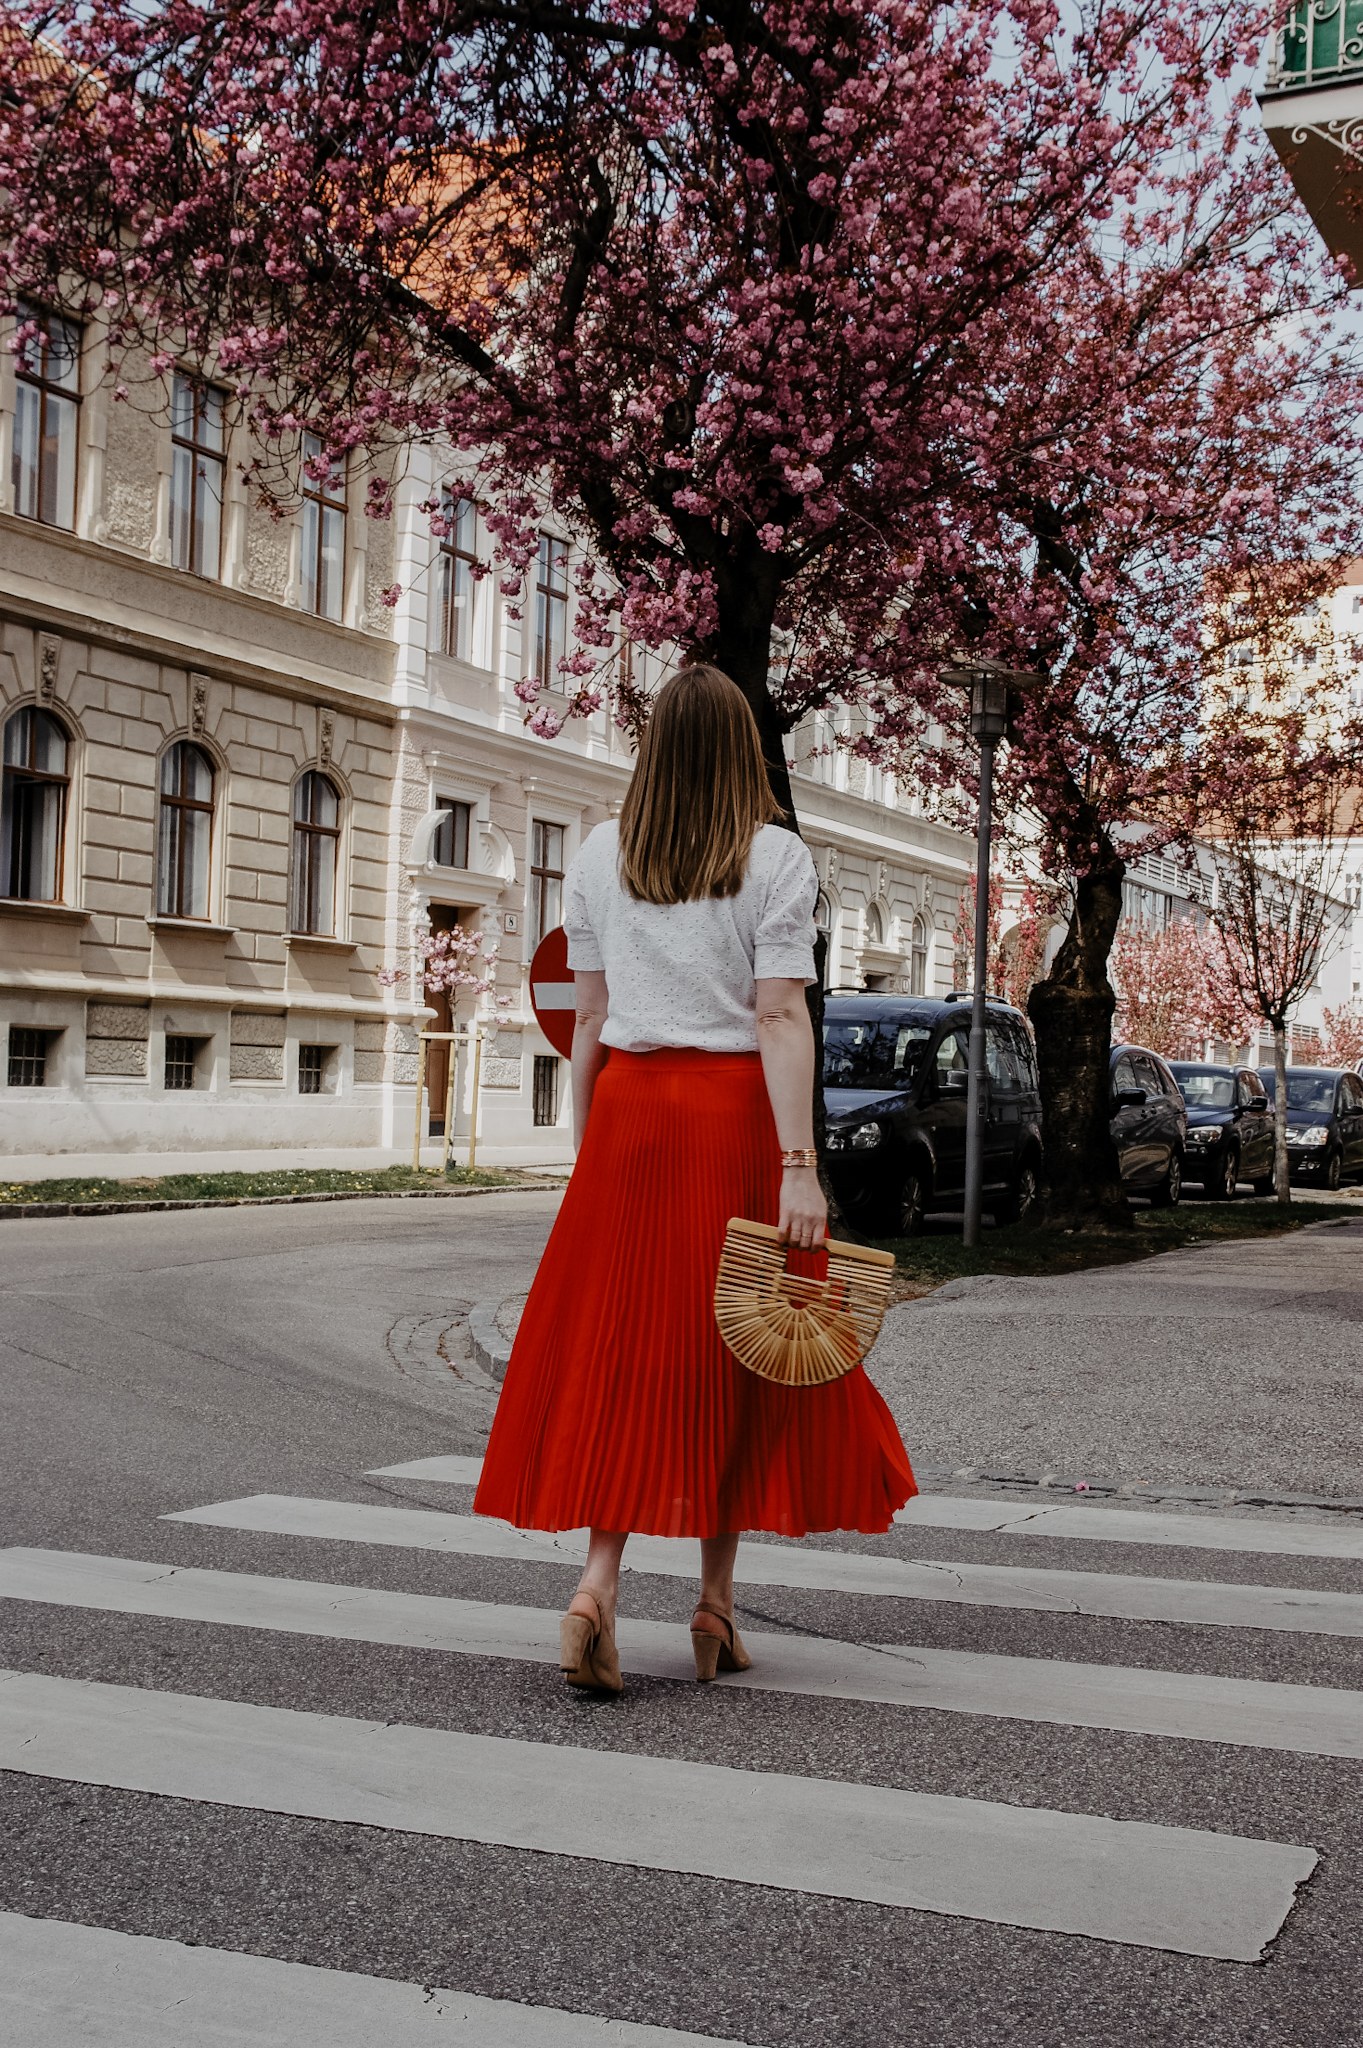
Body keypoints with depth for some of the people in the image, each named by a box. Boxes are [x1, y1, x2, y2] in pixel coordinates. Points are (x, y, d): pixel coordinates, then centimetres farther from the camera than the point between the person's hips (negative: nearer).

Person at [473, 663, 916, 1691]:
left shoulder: (600, 855, 6)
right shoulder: (777, 856, -3)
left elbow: (590, 1019, 7)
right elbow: (781, 1019, -11)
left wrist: (585, 1147, 14)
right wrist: (798, 1166, -13)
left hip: (631, 1105, 2)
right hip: (736, 1109, -2)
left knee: (621, 1339, 7)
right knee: (733, 1349, 8)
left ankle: (599, 1579, -5)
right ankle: (716, 1595, 16)